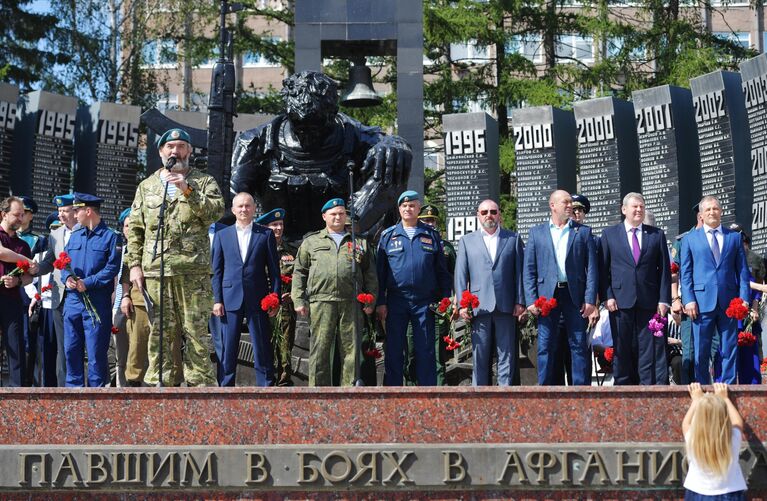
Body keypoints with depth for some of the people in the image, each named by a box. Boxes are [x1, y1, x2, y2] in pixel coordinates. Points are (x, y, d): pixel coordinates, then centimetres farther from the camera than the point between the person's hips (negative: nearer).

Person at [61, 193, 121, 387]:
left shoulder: (110, 237, -1)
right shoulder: (75, 236, 19)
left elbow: (112, 268, -10)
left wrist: (87, 283, -17)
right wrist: (67, 278, -6)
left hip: (97, 303, -6)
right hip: (72, 300, 6)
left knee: (96, 351, -4)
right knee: (71, 348, 6)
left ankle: (97, 388, 1)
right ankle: (74, 387, 14)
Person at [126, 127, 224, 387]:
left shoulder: (203, 182, 9)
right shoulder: (147, 186, 17)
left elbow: (216, 211, -7)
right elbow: (134, 228, 15)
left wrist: (187, 190, -16)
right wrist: (135, 264, 6)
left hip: (193, 271, -2)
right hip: (156, 270, 3)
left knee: (196, 332, -4)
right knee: (160, 332, 3)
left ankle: (200, 385, -3)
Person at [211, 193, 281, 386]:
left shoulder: (266, 234, 7)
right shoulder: (222, 235, 10)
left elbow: (274, 269, 6)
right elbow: (216, 270, 8)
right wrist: (217, 300, 0)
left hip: (257, 298, -1)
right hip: (230, 298, 1)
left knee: (262, 347, 0)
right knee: (228, 348, 2)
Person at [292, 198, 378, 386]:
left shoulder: (359, 242, 18)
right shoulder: (311, 242, 16)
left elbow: (370, 274, 16)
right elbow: (299, 272, 12)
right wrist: (299, 300, 2)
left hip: (351, 303, 1)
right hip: (321, 302, -1)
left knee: (351, 349, 1)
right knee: (320, 349, -2)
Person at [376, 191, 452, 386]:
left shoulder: (431, 235, 10)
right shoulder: (388, 236, 8)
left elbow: (442, 271, 11)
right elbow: (380, 271, 6)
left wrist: (445, 299, 2)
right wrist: (380, 302, -2)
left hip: (424, 302, 0)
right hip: (396, 302, 0)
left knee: (425, 351, 1)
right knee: (394, 351, 2)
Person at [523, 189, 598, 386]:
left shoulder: (583, 232, 10)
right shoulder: (537, 232, 10)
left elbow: (591, 268, 4)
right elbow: (529, 269, 6)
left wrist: (590, 299, -6)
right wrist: (531, 300, -5)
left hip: (575, 295, 0)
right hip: (547, 295, 0)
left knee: (579, 346, 1)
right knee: (546, 346, 0)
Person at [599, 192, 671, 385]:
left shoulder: (657, 234, 11)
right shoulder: (609, 234, 9)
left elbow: (664, 269, 8)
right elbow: (603, 269, 6)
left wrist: (664, 299, -1)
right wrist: (607, 296, -5)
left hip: (649, 302, 1)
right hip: (620, 301, 0)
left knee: (652, 349, -2)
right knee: (622, 350, 3)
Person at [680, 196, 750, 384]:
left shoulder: (734, 237, 14)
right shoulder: (690, 239, 10)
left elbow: (742, 270, 10)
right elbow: (685, 273, 6)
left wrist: (744, 298, -2)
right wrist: (688, 300, -6)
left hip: (729, 302, 1)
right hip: (703, 302, -1)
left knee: (730, 350, 2)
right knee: (701, 352, 0)